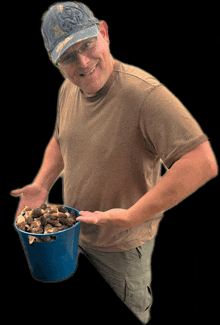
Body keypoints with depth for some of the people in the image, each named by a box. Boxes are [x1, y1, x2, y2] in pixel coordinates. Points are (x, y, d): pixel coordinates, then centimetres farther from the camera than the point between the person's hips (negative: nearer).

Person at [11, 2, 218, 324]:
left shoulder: (144, 93, -32)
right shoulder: (68, 90, -5)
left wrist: (132, 216, -36)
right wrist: (42, 184, -3)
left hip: (123, 246, -6)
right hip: (77, 234, 7)